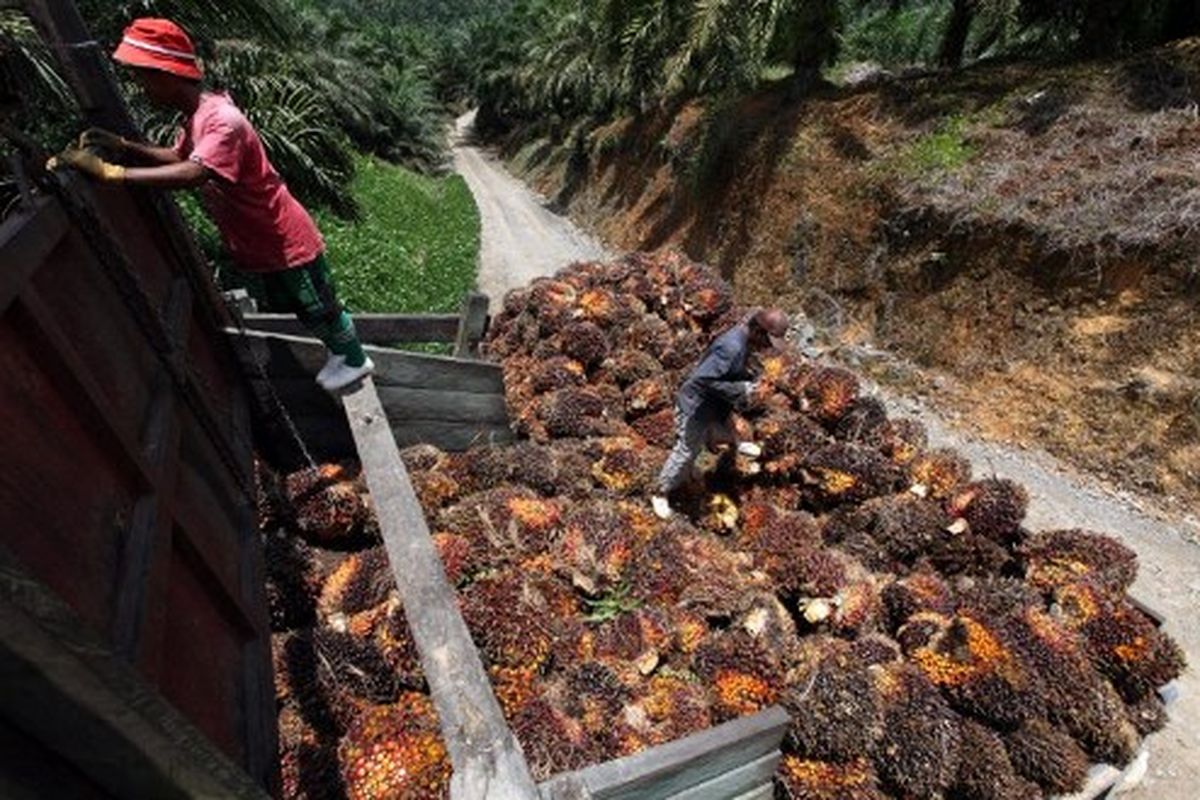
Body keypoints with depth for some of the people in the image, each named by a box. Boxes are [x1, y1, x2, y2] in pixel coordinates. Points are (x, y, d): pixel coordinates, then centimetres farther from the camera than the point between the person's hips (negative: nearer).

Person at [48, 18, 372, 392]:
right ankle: (339, 352, 44)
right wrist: (122, 146, 5)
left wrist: (110, 172, -38)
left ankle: (356, 360, 31)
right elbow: (177, 157, 20)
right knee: (303, 311, 23)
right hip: (256, 248, 9)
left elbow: (191, 174, -41)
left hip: (287, 246, -9)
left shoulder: (222, 120, -27)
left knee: (320, 310, 10)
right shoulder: (195, 116, 4)